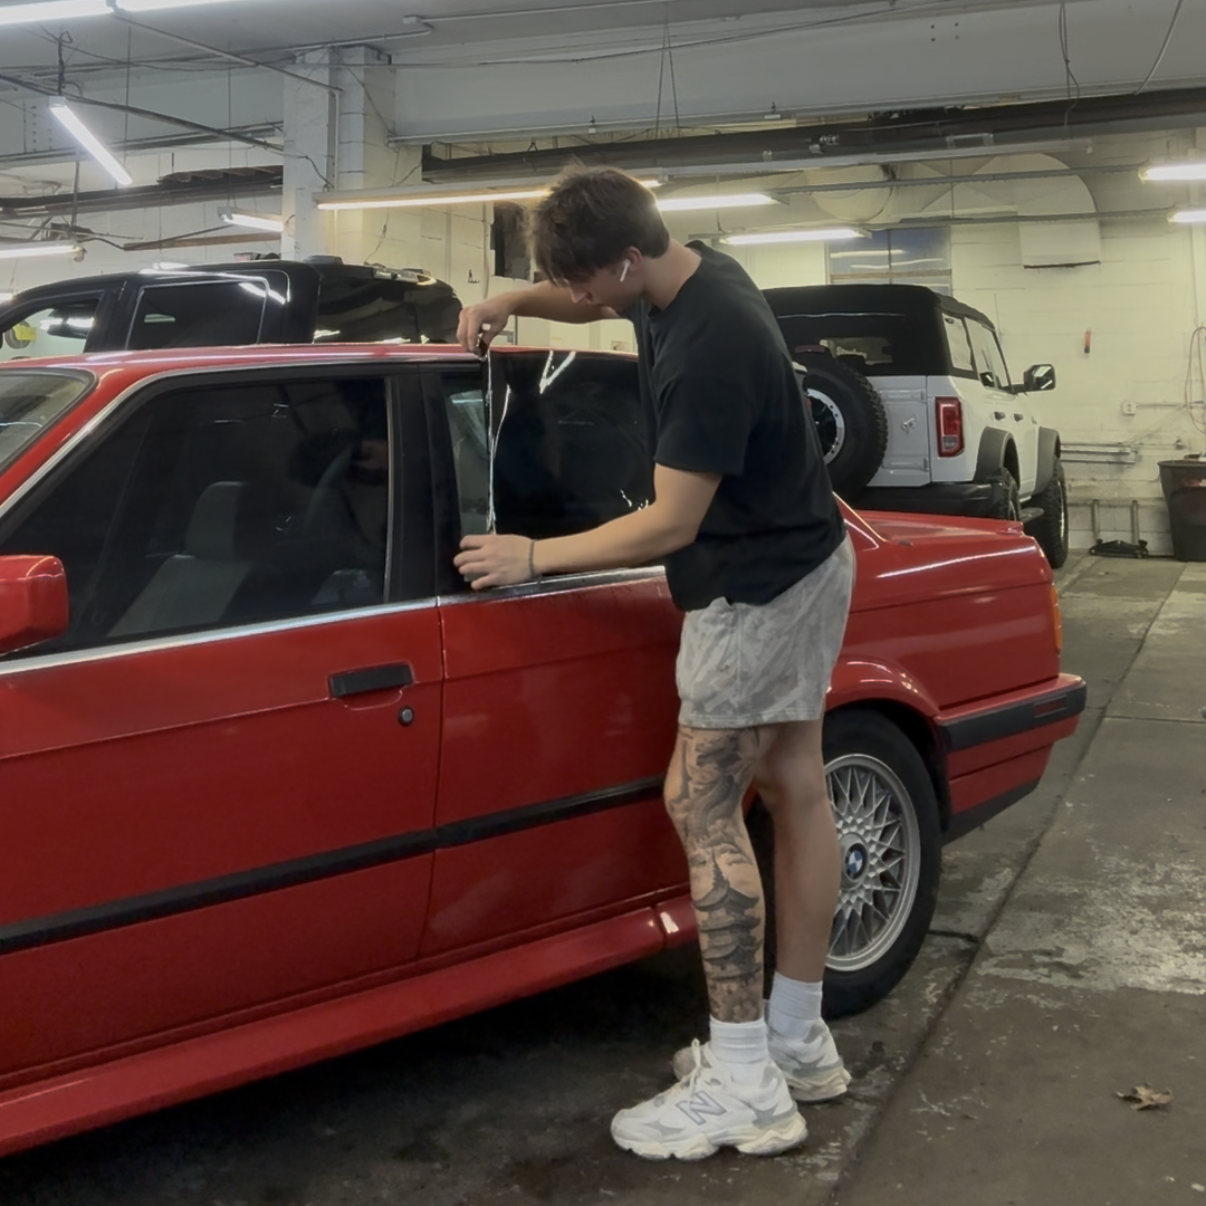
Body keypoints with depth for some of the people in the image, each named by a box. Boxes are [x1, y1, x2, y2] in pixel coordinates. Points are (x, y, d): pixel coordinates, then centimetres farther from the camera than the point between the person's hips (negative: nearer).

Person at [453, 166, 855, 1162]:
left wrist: (535, 557, -15)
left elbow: (672, 523, -23)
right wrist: (511, 304, 7)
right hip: (804, 560, 10)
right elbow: (593, 303, 25)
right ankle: (800, 1041, 22)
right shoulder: (682, 272, 2)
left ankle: (745, 1086, -2)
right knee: (795, 791, 11)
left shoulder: (710, 348, -28)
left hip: (760, 585, -10)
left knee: (701, 806, -8)